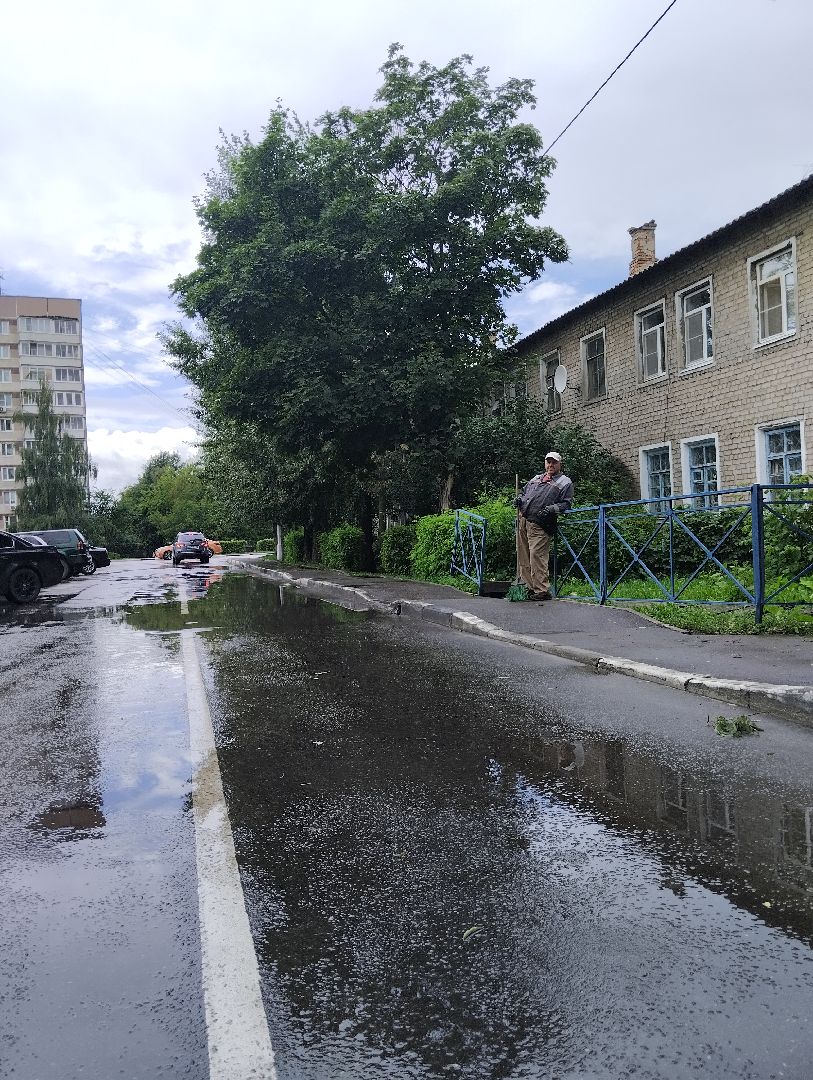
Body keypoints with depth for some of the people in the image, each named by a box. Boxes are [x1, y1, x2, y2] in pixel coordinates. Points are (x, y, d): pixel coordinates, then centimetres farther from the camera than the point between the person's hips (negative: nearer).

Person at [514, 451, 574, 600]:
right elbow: (524, 491, 33)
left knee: (537, 555, -13)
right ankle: (527, 586, 15)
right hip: (522, 519, 6)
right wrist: (519, 498, 11)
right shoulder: (536, 478, 26)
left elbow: (567, 504, -1)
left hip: (539, 525, -6)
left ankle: (542, 590, -9)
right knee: (522, 554, 6)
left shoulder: (565, 482, 8)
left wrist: (552, 509, -18)